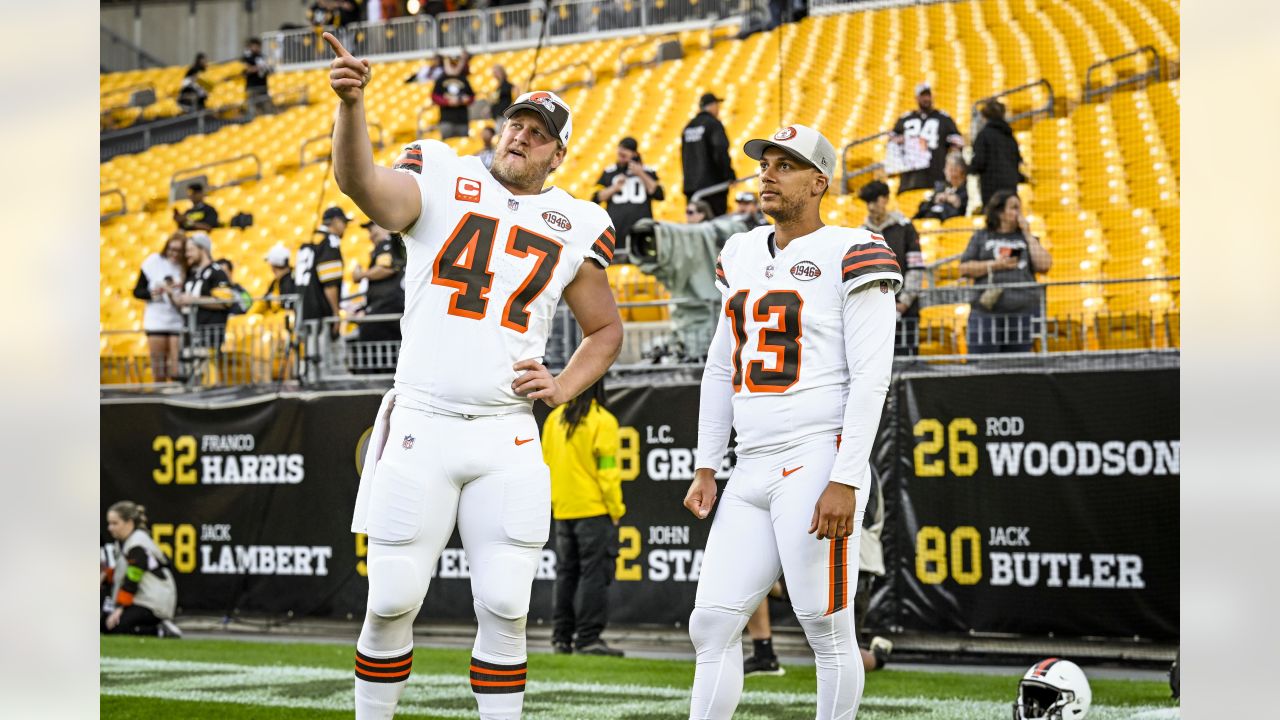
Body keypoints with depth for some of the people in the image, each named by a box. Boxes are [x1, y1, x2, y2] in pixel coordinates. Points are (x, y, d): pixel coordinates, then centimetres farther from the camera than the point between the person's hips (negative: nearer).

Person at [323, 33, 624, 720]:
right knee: (392, 604, 0)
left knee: (504, 610, 1)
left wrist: (563, 387, 4)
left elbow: (605, 330, 23)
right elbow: (361, 183, -18)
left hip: (506, 438, 2)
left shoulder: (573, 227, 11)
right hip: (420, 428, -2)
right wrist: (351, 102, -36)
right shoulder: (442, 180, 3)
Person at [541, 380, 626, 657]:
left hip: (562, 510, 6)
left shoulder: (554, 418, 7)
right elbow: (607, 469, -13)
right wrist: (616, 509, -7)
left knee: (566, 573, 13)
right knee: (593, 573, -4)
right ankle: (588, 637, -8)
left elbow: (545, 462, 12)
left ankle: (562, 636, 15)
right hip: (594, 510, -6)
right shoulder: (602, 421, -10)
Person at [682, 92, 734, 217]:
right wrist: (730, 176, -12)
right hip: (712, 185, -7)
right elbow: (721, 151, -19)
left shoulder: (688, 127, 15)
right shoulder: (714, 124, -8)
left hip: (691, 184, 7)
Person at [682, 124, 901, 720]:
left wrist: (845, 481, -18)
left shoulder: (848, 257, -5)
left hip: (817, 464, -7)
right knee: (711, 625, 2)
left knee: (827, 630, -4)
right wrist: (705, 469, 16)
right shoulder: (743, 256, 17)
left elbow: (870, 379, -11)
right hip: (751, 471, 7)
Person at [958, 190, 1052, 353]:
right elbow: (965, 269, 6)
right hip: (987, 311, -2)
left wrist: (1027, 235, 6)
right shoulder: (981, 237, 13)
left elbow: (1044, 265, 2)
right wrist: (994, 265, -5)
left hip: (1023, 313, 2)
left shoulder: (1026, 238, 17)